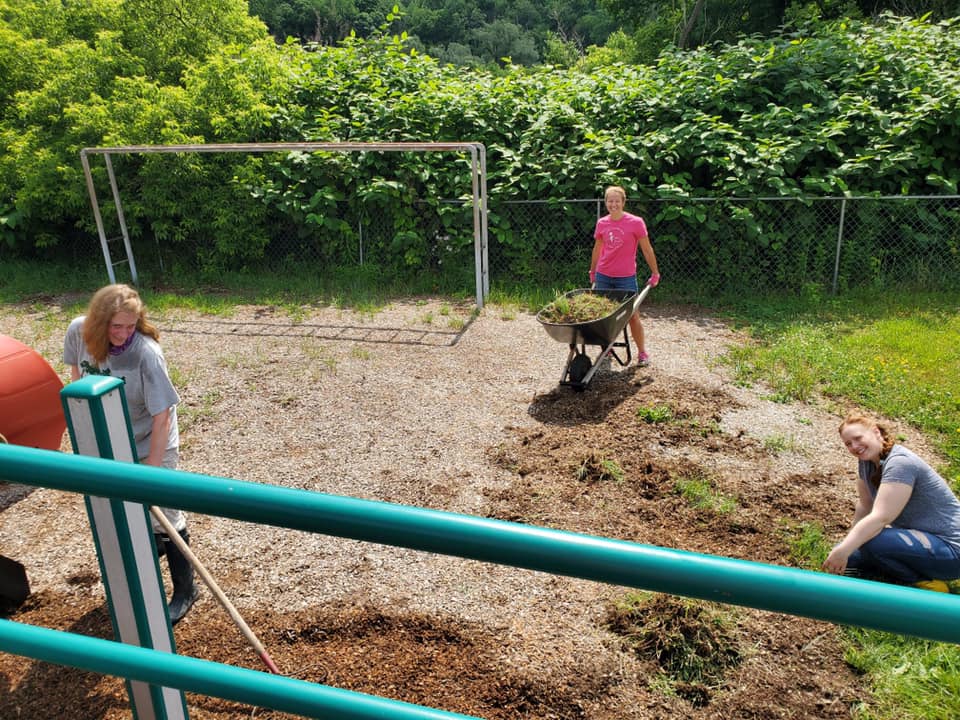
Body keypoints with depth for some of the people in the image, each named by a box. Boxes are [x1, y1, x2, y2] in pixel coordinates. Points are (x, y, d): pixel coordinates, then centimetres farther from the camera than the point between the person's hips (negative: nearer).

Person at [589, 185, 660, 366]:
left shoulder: (636, 223, -9)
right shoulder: (602, 223, 2)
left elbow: (647, 250, -3)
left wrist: (655, 273, -1)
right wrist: (592, 273, 20)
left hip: (626, 278, -3)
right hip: (603, 276, 3)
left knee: (633, 316, 2)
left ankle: (642, 353, 16)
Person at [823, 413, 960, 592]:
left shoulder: (900, 463, -24)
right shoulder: (867, 462, 2)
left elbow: (880, 518, -31)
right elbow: (865, 506, 8)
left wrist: (843, 551, -32)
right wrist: (850, 540, 5)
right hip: (918, 537, 9)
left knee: (869, 543, -31)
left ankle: (925, 583, -9)